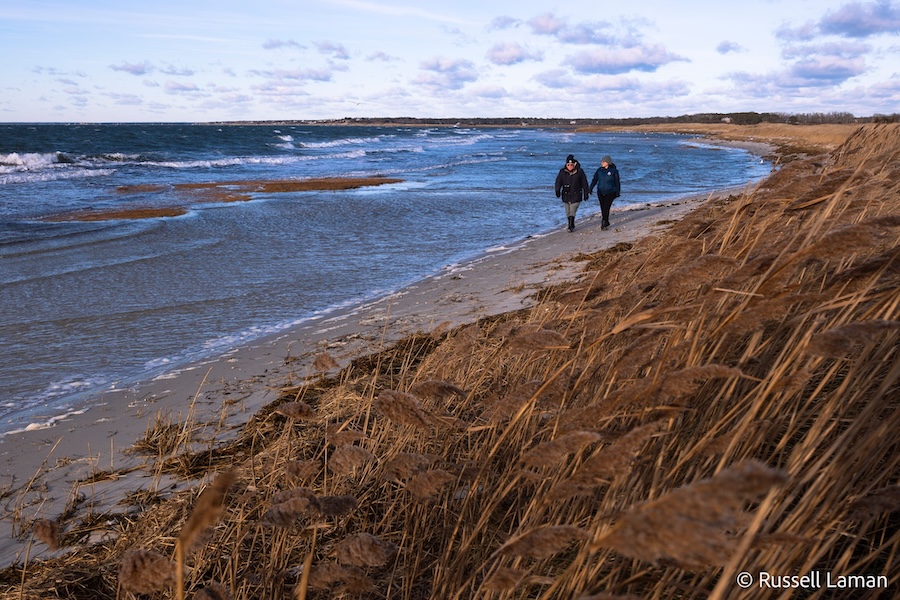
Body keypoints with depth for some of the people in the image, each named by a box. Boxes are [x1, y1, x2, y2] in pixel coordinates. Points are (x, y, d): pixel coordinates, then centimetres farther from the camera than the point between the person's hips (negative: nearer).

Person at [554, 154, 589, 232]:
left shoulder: (579, 172, -5)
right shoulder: (562, 172, -1)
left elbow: (584, 184, 2)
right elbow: (558, 182, -6)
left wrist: (586, 194, 4)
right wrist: (557, 191, -22)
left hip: (576, 196, -3)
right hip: (566, 195, 3)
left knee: (572, 212, -14)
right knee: (568, 212, 12)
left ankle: (571, 226, -9)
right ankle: (571, 225, 27)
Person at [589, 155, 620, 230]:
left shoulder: (614, 171, -6)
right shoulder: (599, 170, 2)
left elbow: (617, 182, -1)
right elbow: (594, 180, 6)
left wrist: (618, 192, 0)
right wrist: (590, 189, -1)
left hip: (610, 192, -4)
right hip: (601, 192, 4)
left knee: (606, 207, -12)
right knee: (603, 208, 9)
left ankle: (604, 223, -5)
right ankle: (606, 222, 25)